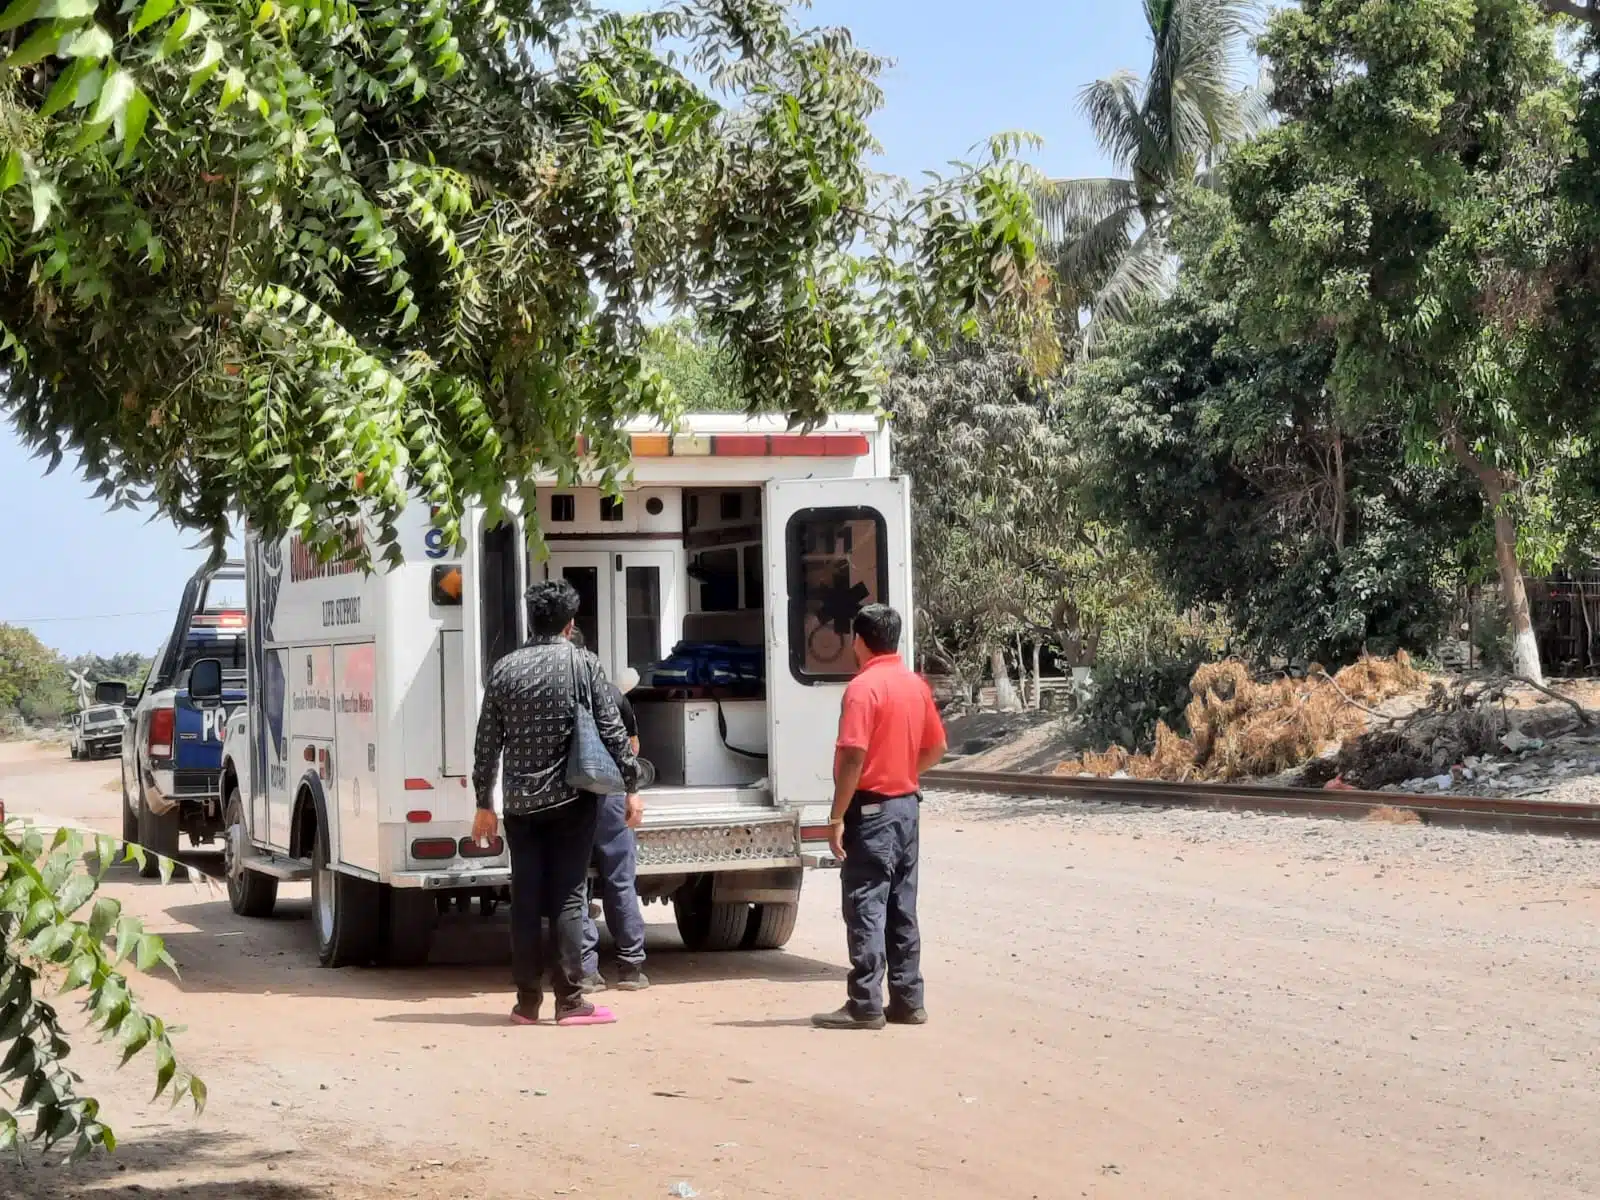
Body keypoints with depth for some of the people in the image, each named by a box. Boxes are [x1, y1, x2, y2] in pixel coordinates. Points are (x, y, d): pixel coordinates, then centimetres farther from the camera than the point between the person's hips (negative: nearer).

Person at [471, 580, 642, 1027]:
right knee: (568, 897, 0)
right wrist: (630, 787, 0)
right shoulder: (583, 664, -4)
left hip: (521, 802, 3)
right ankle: (569, 1000, -2)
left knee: (526, 899, 7)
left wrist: (484, 802, 13)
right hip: (571, 799, -2)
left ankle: (528, 1000, 10)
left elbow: (488, 742, 6)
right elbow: (613, 731, -7)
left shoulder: (505, 669, 4)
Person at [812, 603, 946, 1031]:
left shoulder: (864, 687, -15)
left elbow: (854, 757, -21)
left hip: (871, 809, -8)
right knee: (901, 907, 11)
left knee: (865, 907, -5)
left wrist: (837, 818, -17)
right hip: (906, 804, 8)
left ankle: (865, 1005, -6)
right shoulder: (915, 684, 9)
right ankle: (907, 1000, 13)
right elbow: (936, 748, 16)